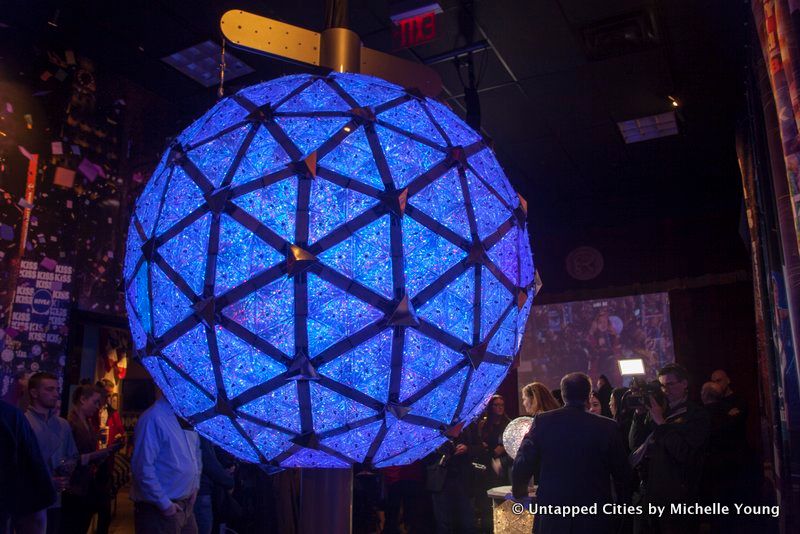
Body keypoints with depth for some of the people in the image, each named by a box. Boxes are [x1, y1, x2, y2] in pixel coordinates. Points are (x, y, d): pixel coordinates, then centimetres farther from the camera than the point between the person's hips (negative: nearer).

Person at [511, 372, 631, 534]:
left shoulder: (543, 421, -7)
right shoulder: (607, 427, -8)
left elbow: (522, 464, -7)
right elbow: (622, 472, -1)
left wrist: (519, 491, 12)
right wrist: (622, 503, 16)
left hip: (551, 516, 0)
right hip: (594, 519, 0)